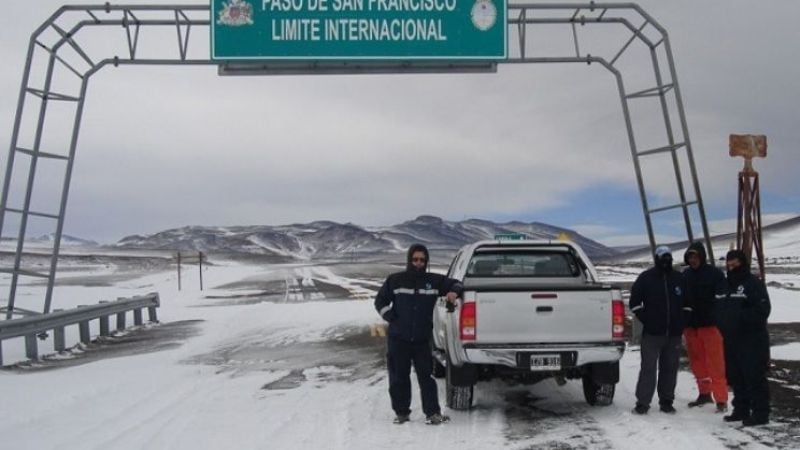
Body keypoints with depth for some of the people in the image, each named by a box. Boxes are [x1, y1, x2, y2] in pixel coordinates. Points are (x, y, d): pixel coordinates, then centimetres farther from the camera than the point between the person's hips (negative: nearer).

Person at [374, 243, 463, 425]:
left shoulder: (434, 281, 3)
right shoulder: (395, 280, 1)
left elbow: (455, 284, 14)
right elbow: (380, 301, 10)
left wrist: (454, 292, -8)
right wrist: (390, 317, -2)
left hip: (422, 340, 0)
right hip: (398, 339, 0)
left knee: (426, 376, -4)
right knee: (398, 378, 6)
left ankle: (432, 413, 1)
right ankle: (401, 412, 17)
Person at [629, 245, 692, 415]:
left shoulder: (679, 279, 10)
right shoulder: (646, 277, 0)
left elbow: (687, 304, 18)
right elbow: (635, 302, 1)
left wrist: (681, 322, 6)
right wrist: (646, 320, -5)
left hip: (674, 334, 3)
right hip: (651, 333, -3)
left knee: (670, 369, 7)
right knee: (648, 368, -5)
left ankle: (666, 401, 16)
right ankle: (642, 402, -3)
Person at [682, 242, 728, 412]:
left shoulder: (715, 274, -6)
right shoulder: (685, 275, 8)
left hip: (710, 325, -5)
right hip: (691, 326, 5)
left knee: (716, 364, -5)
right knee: (697, 362, 12)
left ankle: (721, 400, -3)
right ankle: (704, 393, 26)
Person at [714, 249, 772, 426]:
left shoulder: (754, 284, -8)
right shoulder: (724, 286, 15)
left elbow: (762, 310, -17)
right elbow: (718, 310, 22)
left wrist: (741, 318, -22)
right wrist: (723, 326, 6)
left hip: (752, 340, -8)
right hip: (731, 340, 8)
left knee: (755, 377, -6)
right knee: (735, 377, 13)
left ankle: (760, 413, 0)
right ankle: (741, 410, 23)